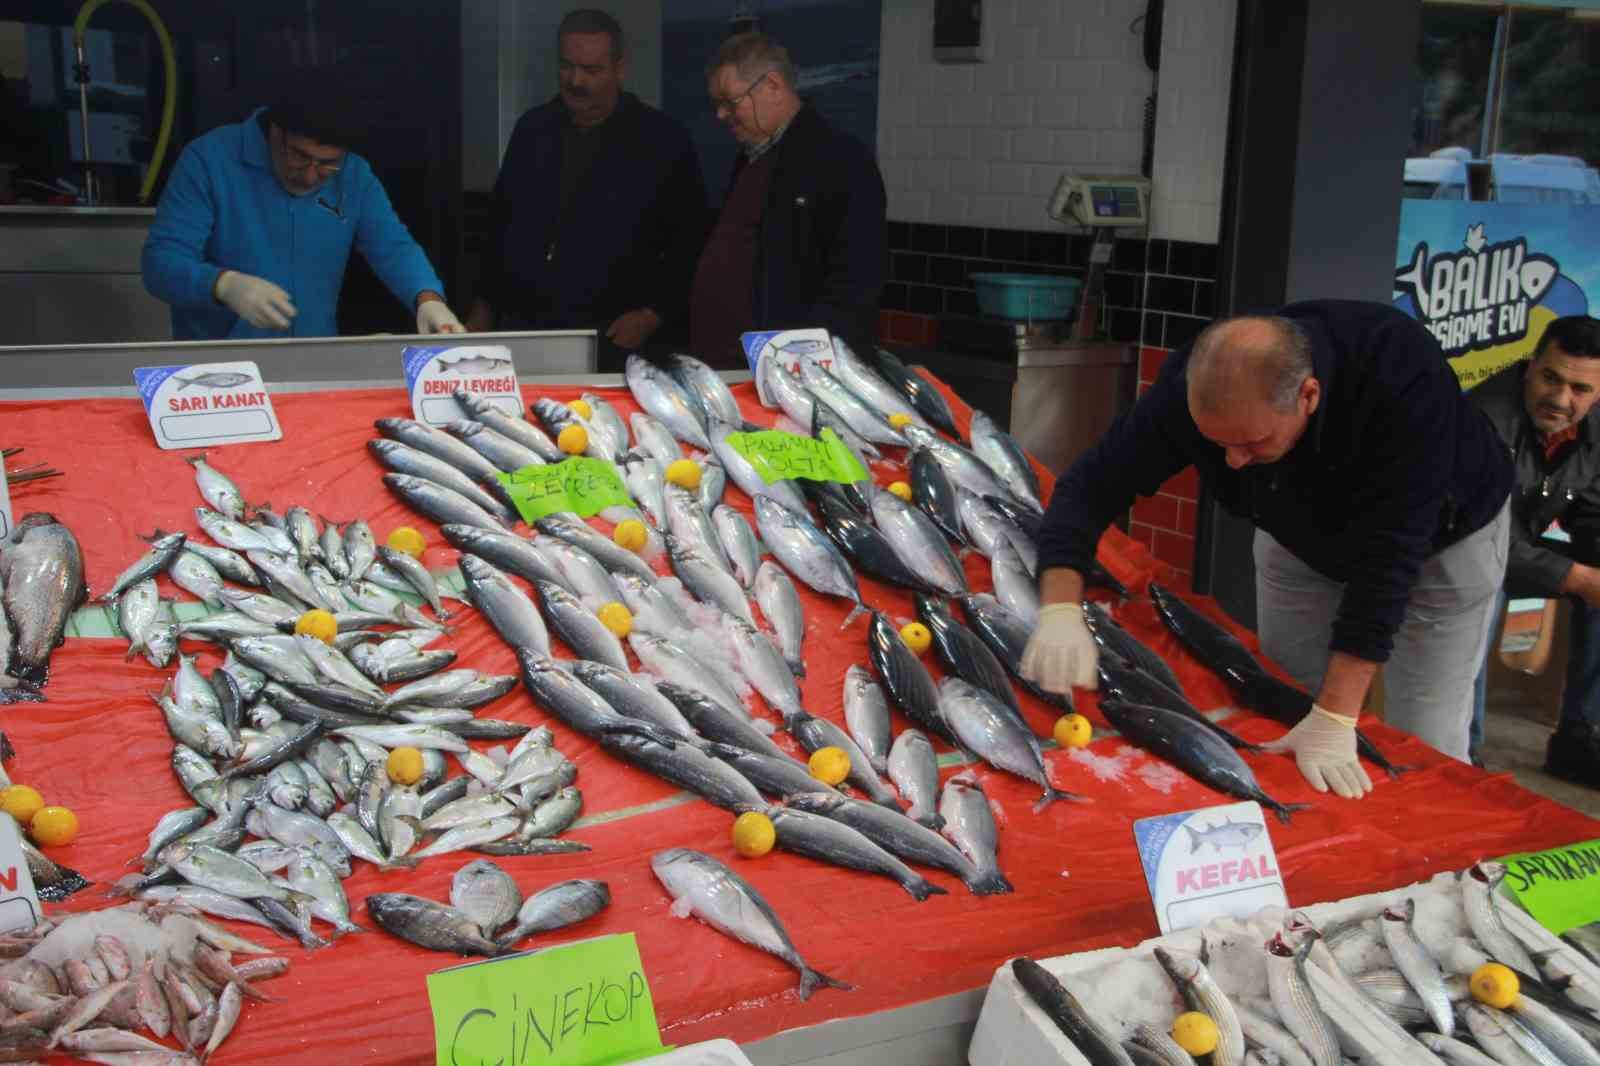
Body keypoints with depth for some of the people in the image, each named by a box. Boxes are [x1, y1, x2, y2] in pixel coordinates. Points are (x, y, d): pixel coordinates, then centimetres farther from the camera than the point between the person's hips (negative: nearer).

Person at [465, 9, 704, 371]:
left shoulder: (663, 140, -3)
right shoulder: (532, 129, 10)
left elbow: (689, 242, -2)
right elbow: (500, 225, 18)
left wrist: (652, 315, -10)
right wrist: (485, 308, 15)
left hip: (611, 342, -3)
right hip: (519, 330, 4)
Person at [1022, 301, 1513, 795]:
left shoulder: (1402, 380, -42)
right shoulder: (1196, 384, -32)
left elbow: (1387, 557, -41)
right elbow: (1093, 483, -26)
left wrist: (1335, 718, -42)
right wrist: (1061, 608, -42)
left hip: (1442, 536, -3)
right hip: (1304, 534, 3)